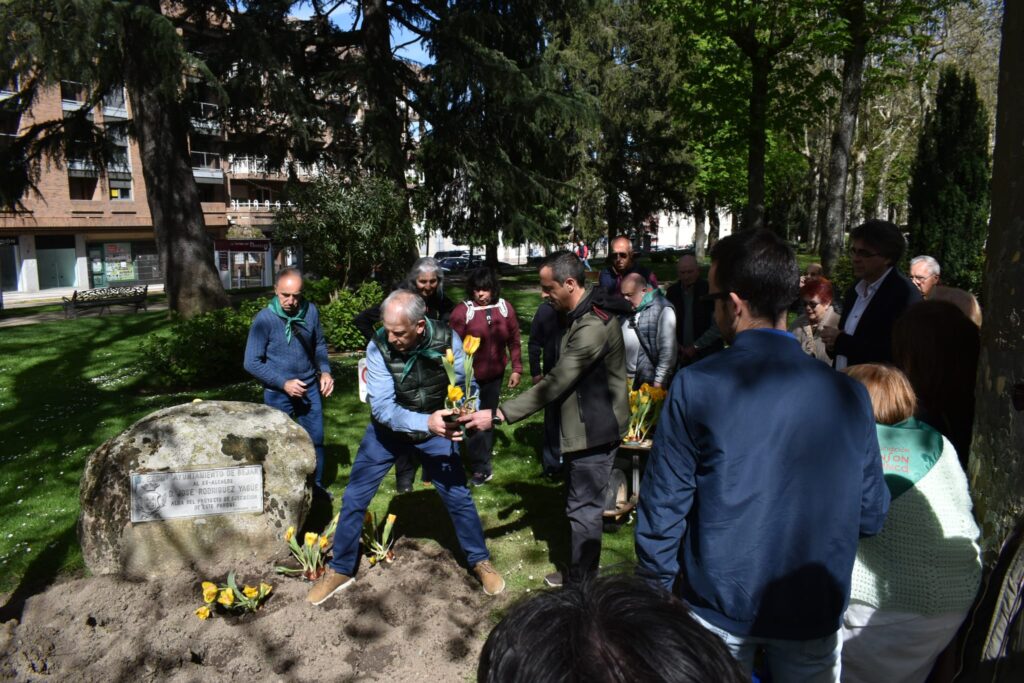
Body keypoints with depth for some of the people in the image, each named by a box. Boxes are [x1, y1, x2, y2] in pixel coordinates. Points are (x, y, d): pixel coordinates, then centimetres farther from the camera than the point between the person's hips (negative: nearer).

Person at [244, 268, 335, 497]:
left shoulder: (311, 311, -8)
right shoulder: (264, 319, -17)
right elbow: (252, 363, -13)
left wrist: (325, 371, -6)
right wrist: (284, 383, -19)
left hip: (310, 387, 4)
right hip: (278, 393, -3)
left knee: (316, 439, 16)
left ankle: (316, 485, 36)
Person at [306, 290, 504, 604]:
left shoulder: (447, 340, -25)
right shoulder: (378, 346, -28)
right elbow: (382, 407, -30)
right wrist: (426, 422, -45)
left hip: (435, 429, 0)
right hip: (387, 430, 0)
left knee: (458, 496, 5)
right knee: (355, 497, 3)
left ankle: (480, 561, 28)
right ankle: (340, 570, 23)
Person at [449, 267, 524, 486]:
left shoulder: (505, 308, -2)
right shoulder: (462, 311, -14)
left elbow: (514, 341, 5)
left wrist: (516, 369, 3)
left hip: (495, 375, 4)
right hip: (470, 377, -4)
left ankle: (482, 462, 32)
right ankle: (481, 468, 16)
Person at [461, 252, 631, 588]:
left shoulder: (593, 326, -27)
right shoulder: (582, 315, 6)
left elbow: (556, 383, -30)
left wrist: (498, 415, -30)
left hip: (595, 430, -10)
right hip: (585, 425, 10)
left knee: (583, 508, 2)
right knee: (582, 503, 20)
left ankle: (579, 584, 17)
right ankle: (582, 573, 36)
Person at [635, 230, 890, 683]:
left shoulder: (695, 386, -17)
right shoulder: (847, 394, -9)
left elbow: (663, 507, -13)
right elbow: (871, 515, -2)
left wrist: (655, 593, 0)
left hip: (718, 606, -2)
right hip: (815, 610, 2)